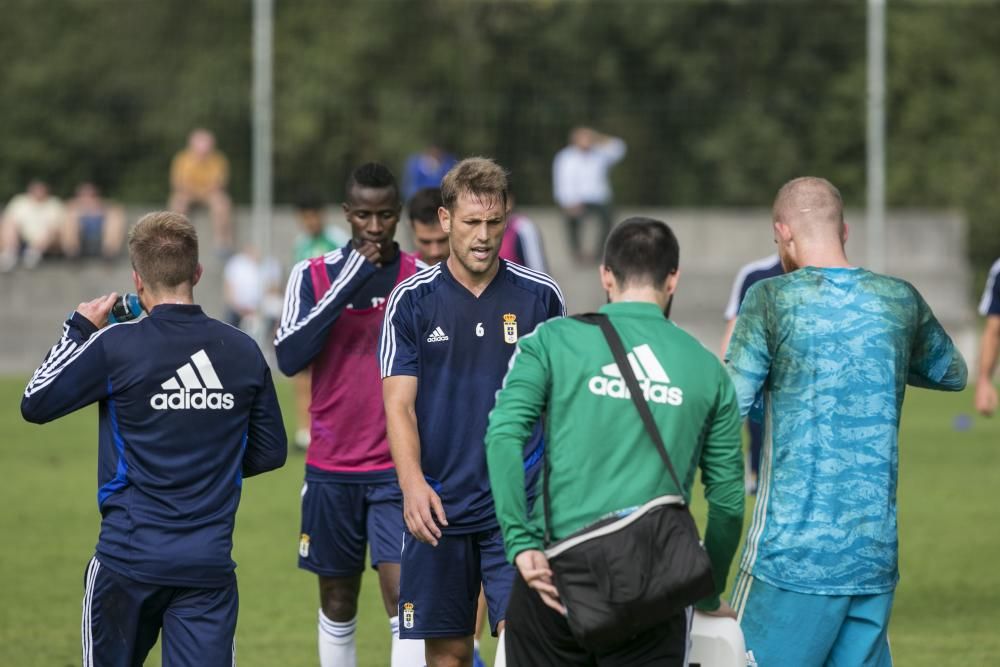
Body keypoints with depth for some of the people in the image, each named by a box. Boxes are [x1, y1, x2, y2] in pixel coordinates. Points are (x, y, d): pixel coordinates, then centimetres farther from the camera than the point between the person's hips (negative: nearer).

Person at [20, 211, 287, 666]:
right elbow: (269, 452, 11)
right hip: (210, 562, 2)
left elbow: (35, 404, 3)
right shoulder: (244, 352, 2)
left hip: (129, 557, -2)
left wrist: (78, 329, 13)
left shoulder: (116, 347, -9)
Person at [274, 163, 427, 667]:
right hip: (331, 469, 2)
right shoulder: (314, 275, 1)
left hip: (399, 470, -2)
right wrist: (346, 284, -18)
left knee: (404, 597, -14)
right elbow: (289, 357, -13)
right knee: (337, 601, 11)